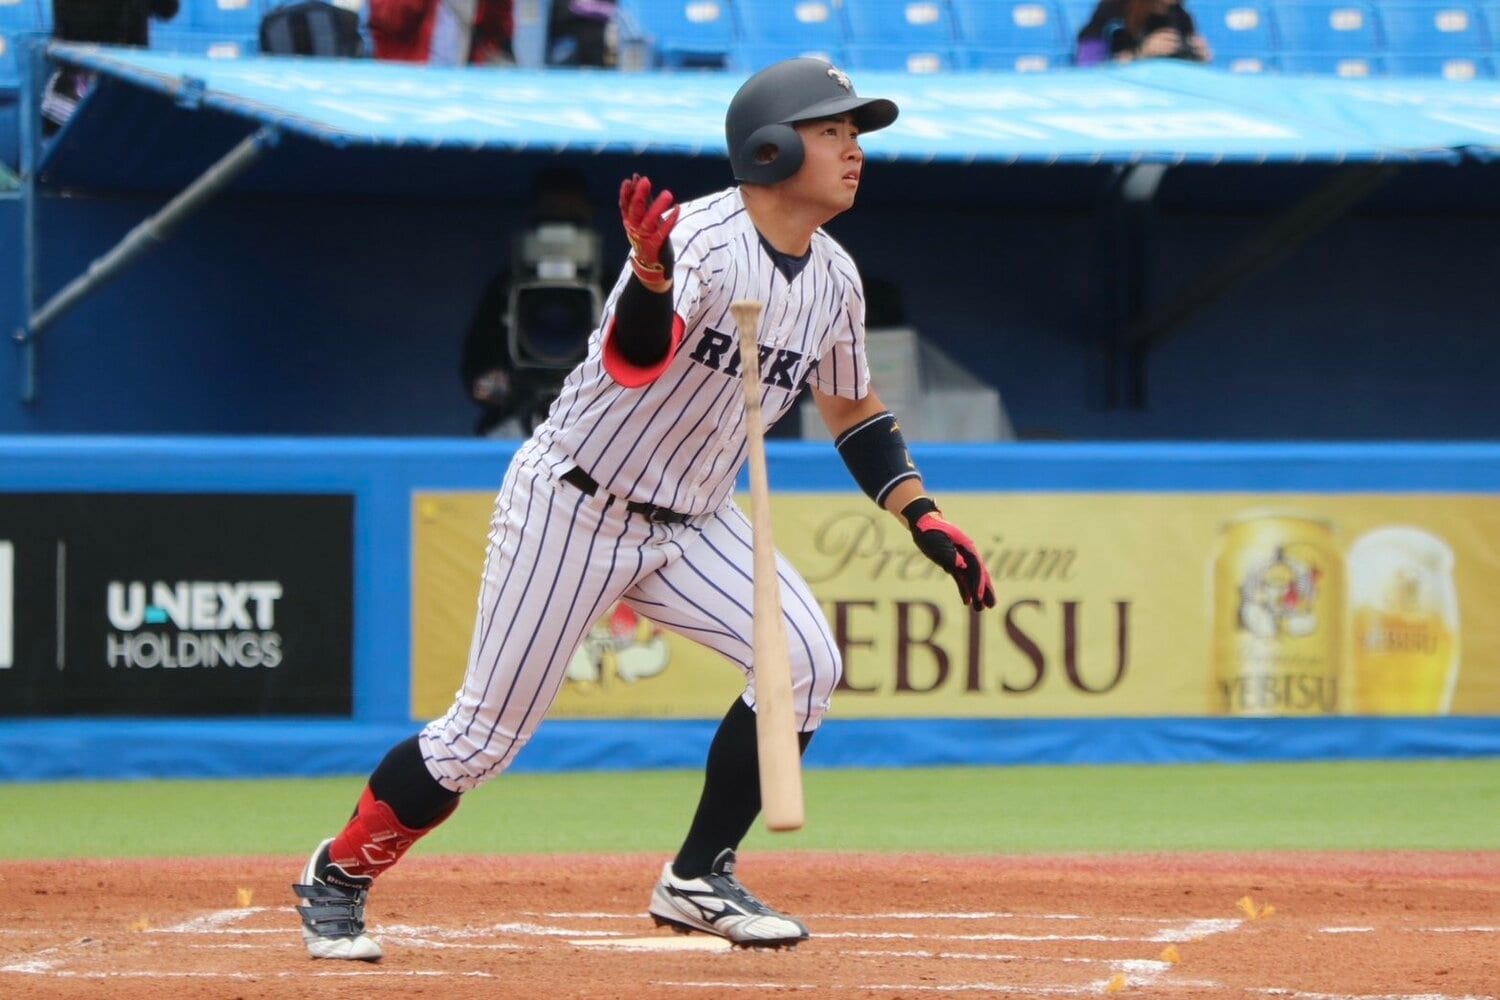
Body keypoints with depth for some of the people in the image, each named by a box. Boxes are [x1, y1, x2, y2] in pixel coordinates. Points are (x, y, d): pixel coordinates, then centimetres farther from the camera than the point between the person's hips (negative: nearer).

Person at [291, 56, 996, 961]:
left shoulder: (833, 277, 0)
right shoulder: (701, 240, -24)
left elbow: (852, 408, 17)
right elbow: (637, 362, -44)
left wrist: (921, 517, 6)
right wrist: (651, 279, -65)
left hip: (691, 522, 7)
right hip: (571, 508, -7)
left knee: (807, 659, -14)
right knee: (486, 735, -3)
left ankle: (699, 880, 0)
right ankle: (338, 876, 20)